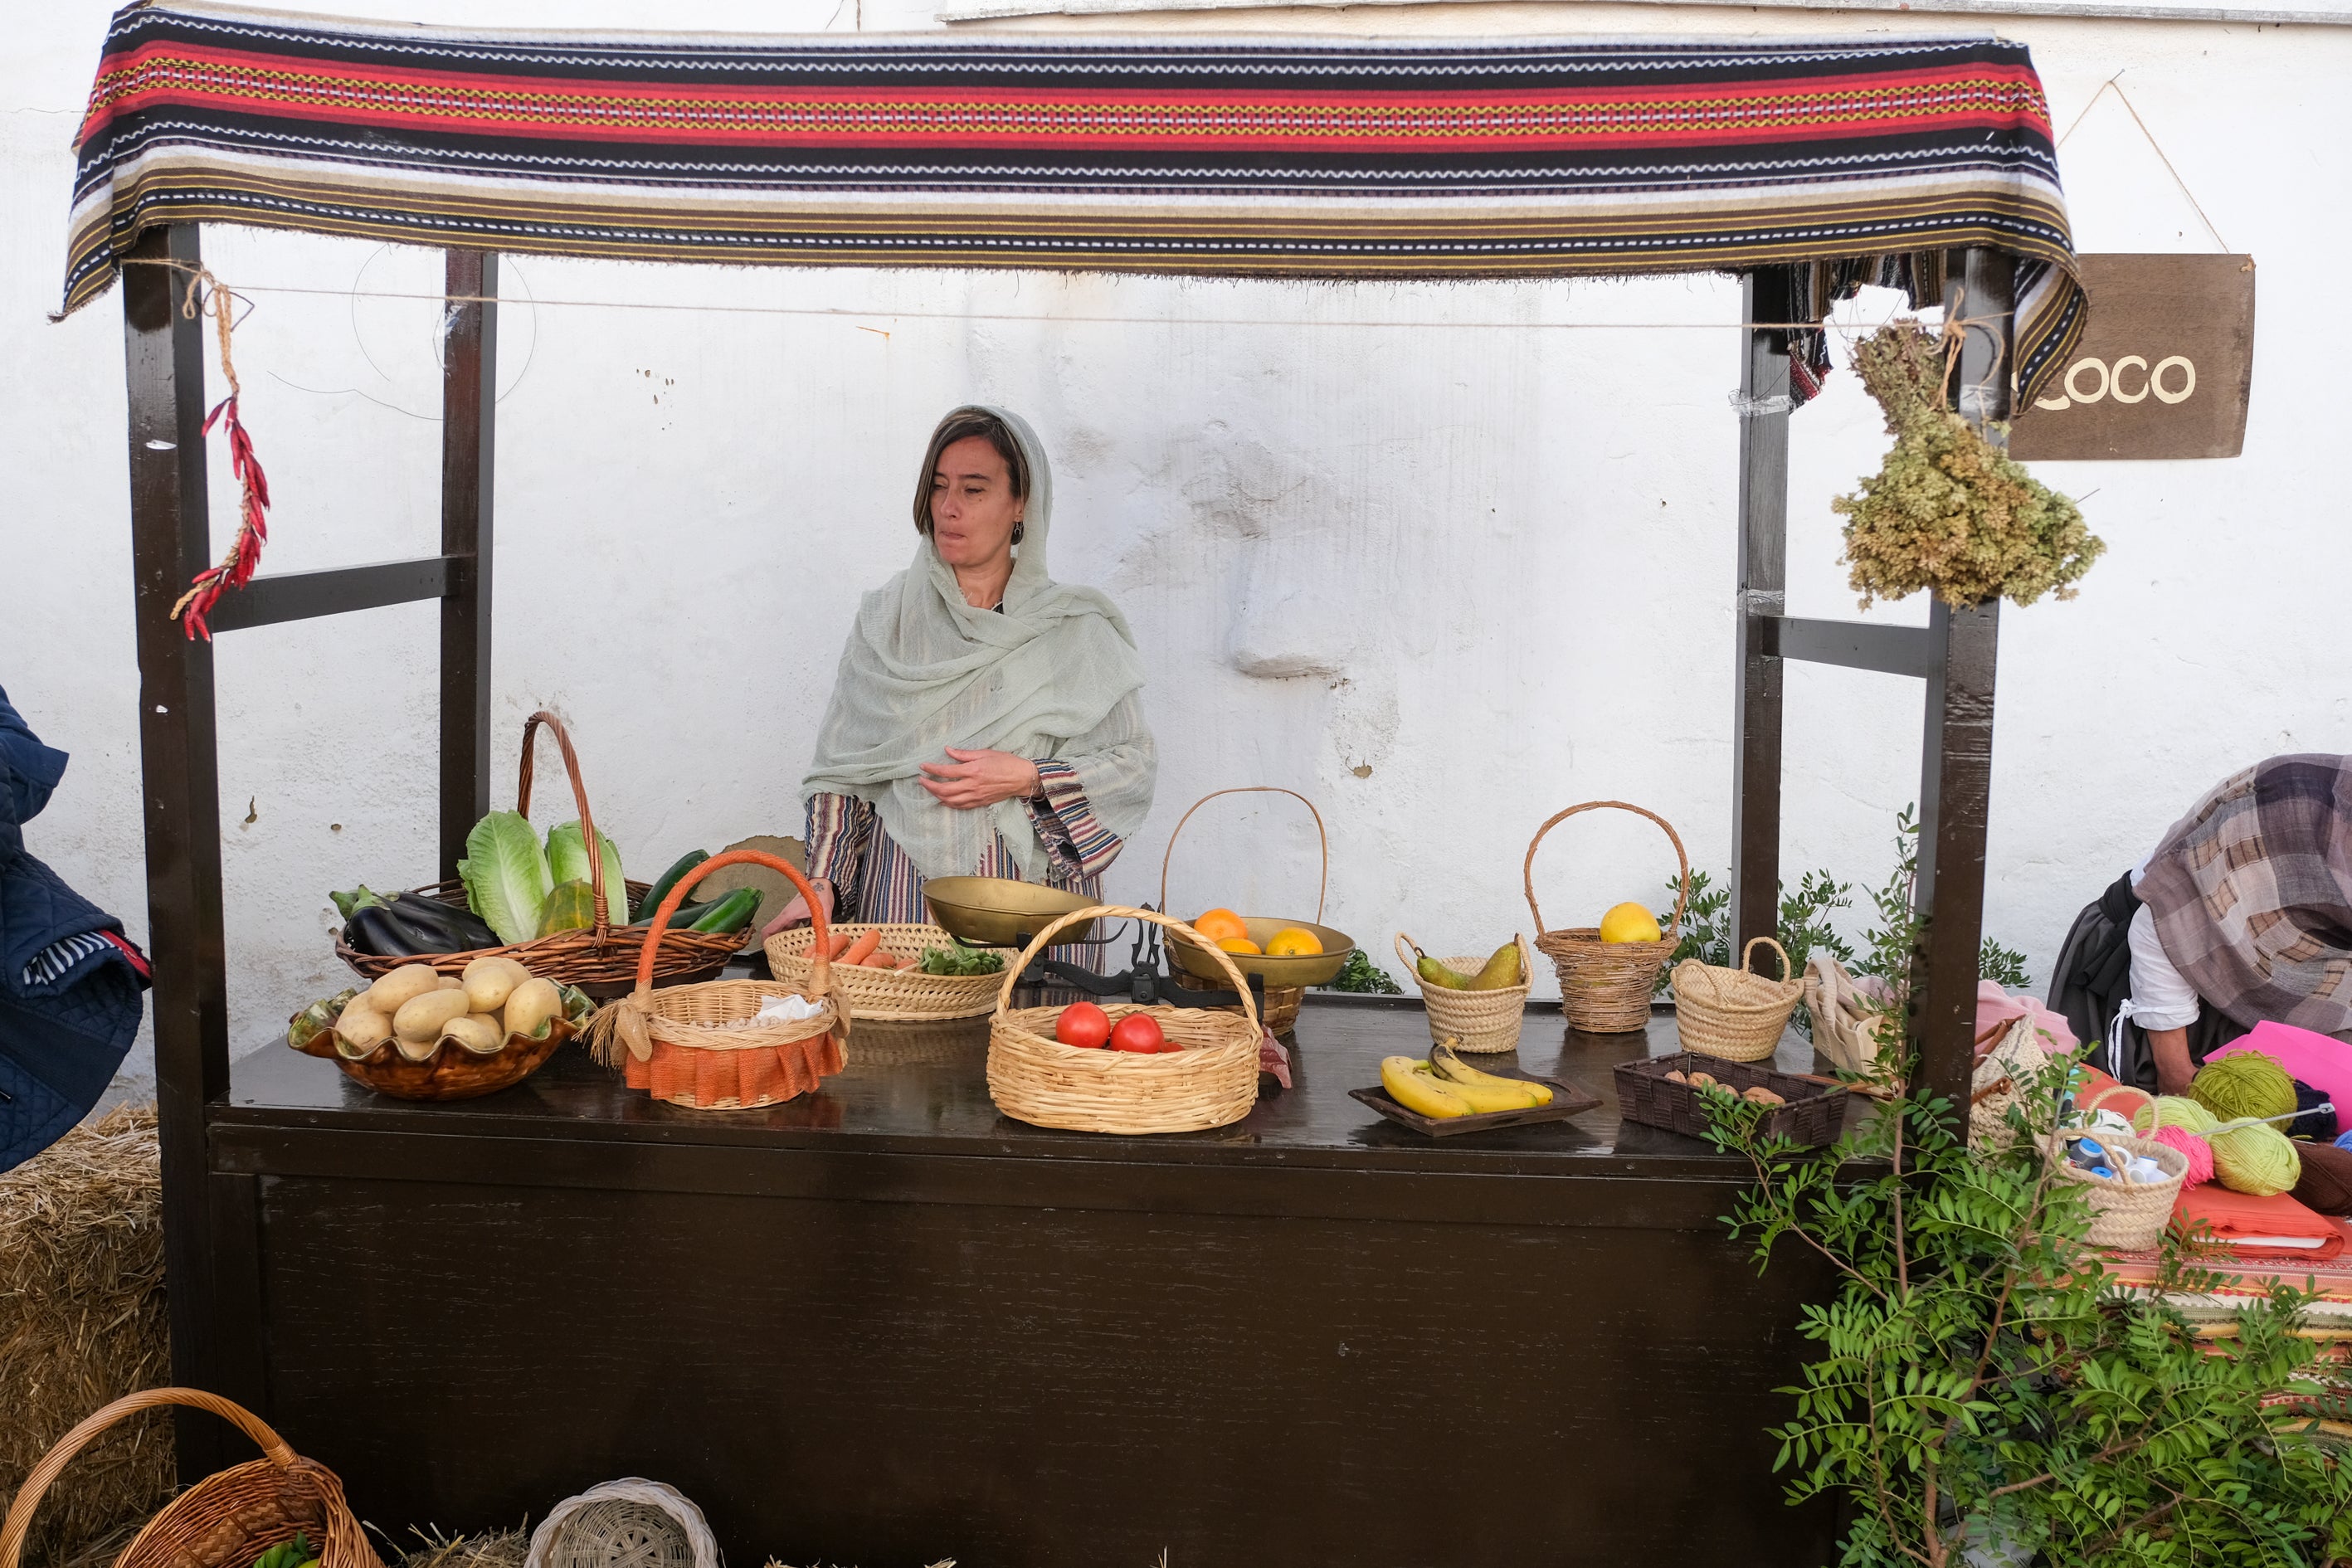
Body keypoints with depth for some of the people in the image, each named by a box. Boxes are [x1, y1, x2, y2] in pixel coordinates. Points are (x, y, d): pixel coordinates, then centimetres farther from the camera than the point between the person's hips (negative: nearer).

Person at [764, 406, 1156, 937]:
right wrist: (822, 882, -4)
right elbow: (841, 770, 8)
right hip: (902, 893, 1)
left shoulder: (1077, 629, 4)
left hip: (1033, 897, -1)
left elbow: (1134, 763, 3)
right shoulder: (885, 619, 8)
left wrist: (1029, 779, -10)